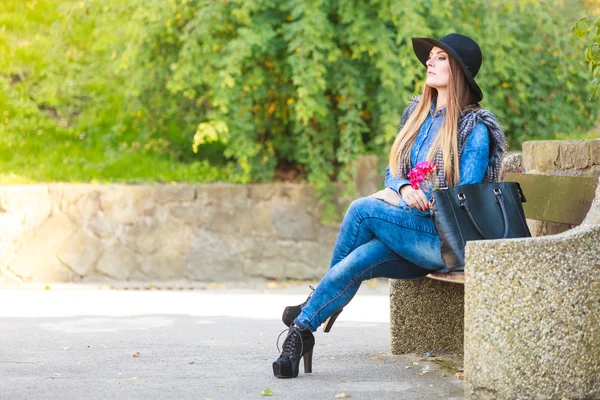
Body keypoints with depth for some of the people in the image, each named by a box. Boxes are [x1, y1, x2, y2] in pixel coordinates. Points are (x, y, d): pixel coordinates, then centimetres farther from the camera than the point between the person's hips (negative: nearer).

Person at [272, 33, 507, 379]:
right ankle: (301, 331, -24)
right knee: (357, 261, -25)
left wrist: (396, 200, -9)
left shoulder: (475, 129, -7)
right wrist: (404, 189, -10)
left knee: (363, 209, -24)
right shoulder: (417, 114, 15)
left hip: (448, 242, -6)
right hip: (409, 237, 6)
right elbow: (393, 171, 17)